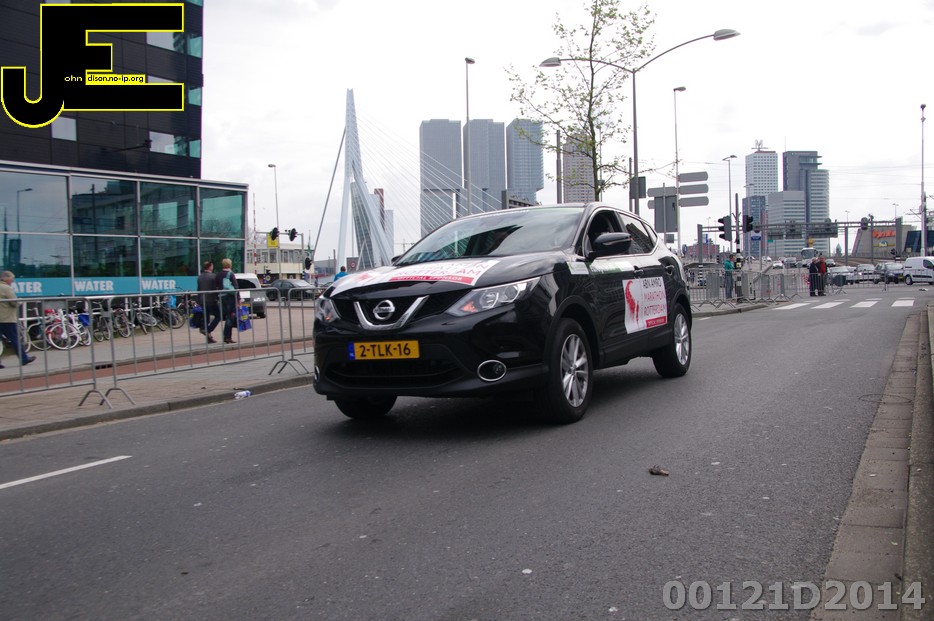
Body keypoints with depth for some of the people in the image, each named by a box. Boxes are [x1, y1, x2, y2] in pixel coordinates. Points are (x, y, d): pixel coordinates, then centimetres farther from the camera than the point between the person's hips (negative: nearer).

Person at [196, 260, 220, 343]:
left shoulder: (199, 277, 9)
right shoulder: (212, 276, -12)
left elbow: (198, 289, 12)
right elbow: (216, 289, -13)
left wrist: (200, 299, 18)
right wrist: (218, 298, -4)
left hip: (203, 301, 7)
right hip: (212, 300, -7)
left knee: (206, 318, 11)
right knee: (218, 316, 5)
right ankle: (208, 330, -12)